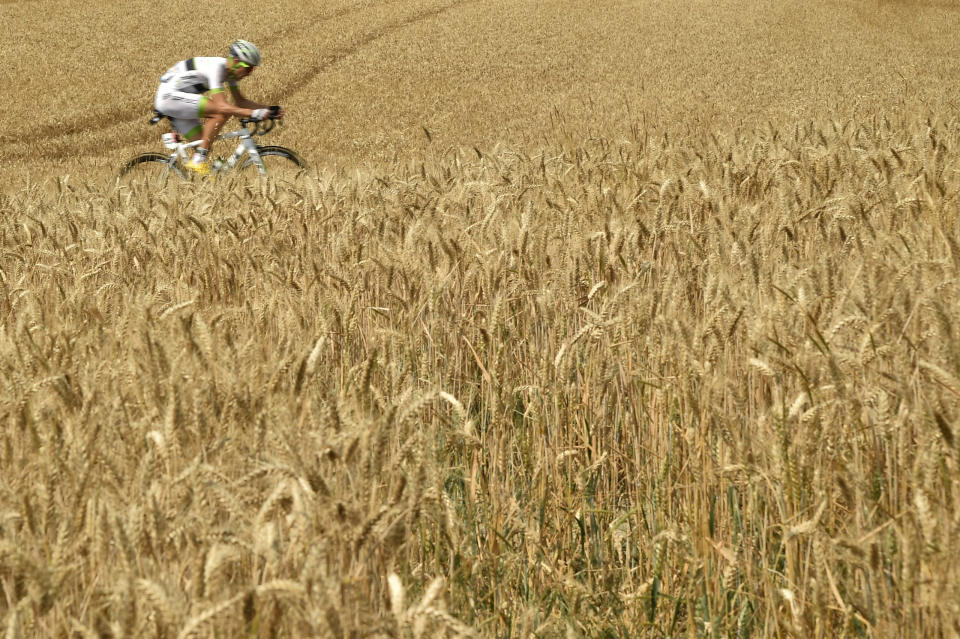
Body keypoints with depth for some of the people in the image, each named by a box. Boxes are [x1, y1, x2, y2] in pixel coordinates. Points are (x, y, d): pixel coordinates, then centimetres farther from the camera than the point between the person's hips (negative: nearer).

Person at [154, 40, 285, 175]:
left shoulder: (230, 71, 3)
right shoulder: (216, 68, -25)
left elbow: (240, 101, 13)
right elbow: (222, 106, -32)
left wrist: (269, 109, 0)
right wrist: (255, 113, -39)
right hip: (169, 96, -10)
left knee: (201, 143, 2)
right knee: (222, 113, -22)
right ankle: (198, 160, -22)